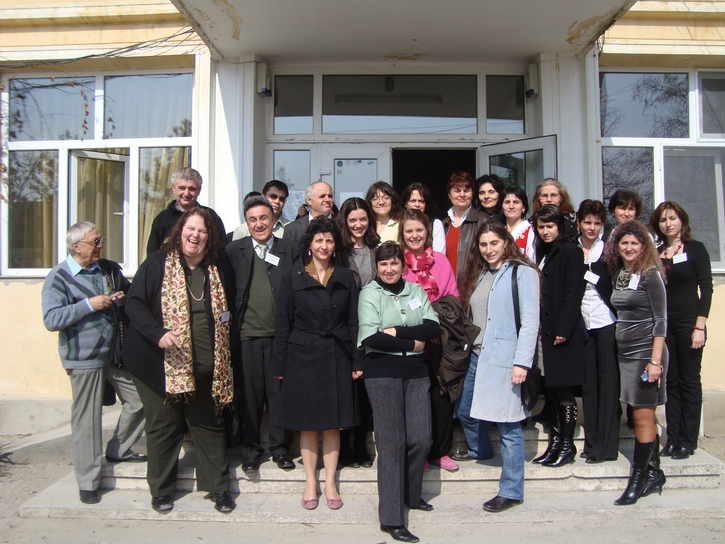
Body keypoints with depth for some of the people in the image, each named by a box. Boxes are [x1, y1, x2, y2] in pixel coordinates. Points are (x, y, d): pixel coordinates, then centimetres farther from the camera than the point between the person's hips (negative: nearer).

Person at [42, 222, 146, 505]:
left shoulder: (110, 269, 8)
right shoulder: (58, 277, -8)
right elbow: (51, 319, -17)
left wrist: (124, 299, -1)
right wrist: (89, 305, -21)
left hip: (117, 352, 6)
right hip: (85, 358, -6)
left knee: (139, 401, 9)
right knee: (87, 420, 0)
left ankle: (118, 450, 32)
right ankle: (88, 483, 14)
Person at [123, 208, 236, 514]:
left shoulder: (219, 268, 5)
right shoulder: (157, 264, -6)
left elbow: (228, 310, 17)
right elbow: (134, 303, -10)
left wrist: (222, 356, 9)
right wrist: (158, 334, -25)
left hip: (206, 368, 3)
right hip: (161, 363, -3)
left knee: (210, 426, 11)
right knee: (163, 426, 9)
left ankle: (218, 488, 23)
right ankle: (161, 490, 26)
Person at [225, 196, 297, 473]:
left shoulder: (289, 250, 7)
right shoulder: (234, 250, 6)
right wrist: (231, 325, -3)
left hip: (280, 335, 0)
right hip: (247, 333, 0)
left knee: (280, 391, 7)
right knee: (250, 392, 7)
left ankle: (280, 446, 21)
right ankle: (251, 447, 21)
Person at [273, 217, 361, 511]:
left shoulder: (346, 278, 6)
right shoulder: (293, 277, 0)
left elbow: (353, 322, 6)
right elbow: (283, 323, 1)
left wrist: (356, 361, 0)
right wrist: (280, 364, -2)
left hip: (336, 357, 1)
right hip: (303, 356, -1)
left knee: (334, 424, 7)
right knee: (307, 424, 6)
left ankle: (330, 483, 18)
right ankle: (310, 483, 19)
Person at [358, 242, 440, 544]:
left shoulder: (416, 291, 10)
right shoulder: (369, 293, -1)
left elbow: (433, 328, -2)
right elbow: (371, 337, -14)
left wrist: (396, 331, -14)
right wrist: (412, 342, -9)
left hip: (416, 371, 4)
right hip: (383, 373, -4)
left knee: (421, 439, 5)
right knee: (392, 442, -3)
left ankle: (410, 494, 32)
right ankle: (390, 518, 6)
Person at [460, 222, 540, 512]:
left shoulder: (522, 273, -5)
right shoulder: (479, 275, 17)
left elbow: (530, 321, -11)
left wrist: (522, 362, -17)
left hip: (504, 358, -7)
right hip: (477, 355, 7)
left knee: (508, 425, -2)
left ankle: (511, 491, 9)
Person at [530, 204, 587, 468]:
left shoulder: (571, 251, -6)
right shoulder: (542, 253, 16)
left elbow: (572, 293, -12)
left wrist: (563, 329, -18)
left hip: (562, 330, -7)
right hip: (544, 329, 7)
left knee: (563, 389, -2)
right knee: (550, 388, 9)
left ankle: (568, 445, 8)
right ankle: (554, 441, 17)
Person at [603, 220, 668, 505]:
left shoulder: (650, 275, -9)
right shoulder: (618, 273, 10)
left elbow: (661, 320, -12)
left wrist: (655, 360, -17)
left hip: (646, 352, -7)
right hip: (625, 353, 7)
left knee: (643, 416, -2)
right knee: (643, 415, 12)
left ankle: (638, 478, 6)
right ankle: (654, 473, 23)